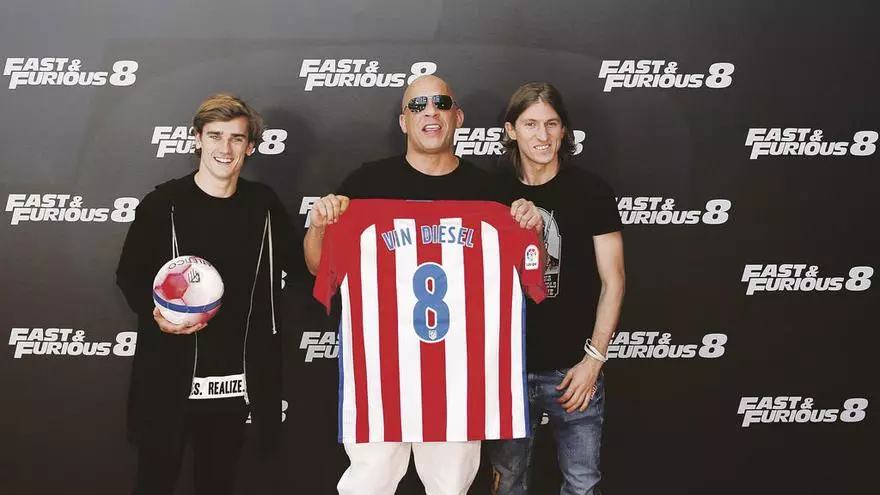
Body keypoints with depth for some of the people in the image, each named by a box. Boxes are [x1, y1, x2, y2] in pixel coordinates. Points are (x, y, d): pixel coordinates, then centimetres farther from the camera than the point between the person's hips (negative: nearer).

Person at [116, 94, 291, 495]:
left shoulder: (265, 207, 4)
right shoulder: (163, 204, -5)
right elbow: (129, 276, -1)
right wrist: (155, 313, -19)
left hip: (237, 381, 3)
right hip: (169, 377, -2)